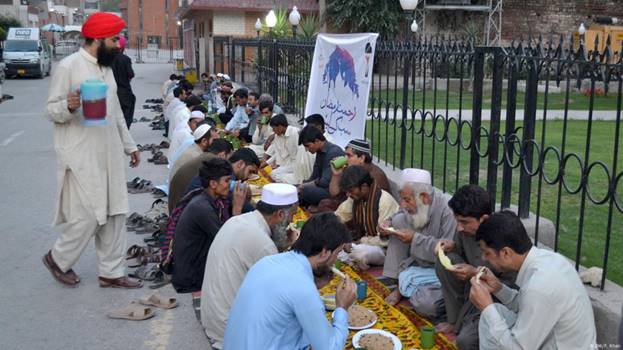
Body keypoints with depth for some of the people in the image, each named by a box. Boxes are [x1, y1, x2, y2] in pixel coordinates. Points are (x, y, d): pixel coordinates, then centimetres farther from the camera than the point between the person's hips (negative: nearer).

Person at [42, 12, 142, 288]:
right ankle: (58, 259, 21)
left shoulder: (106, 67, 13)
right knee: (87, 216, -5)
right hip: (82, 157, -7)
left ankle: (111, 272, 18)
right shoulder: (68, 66, -10)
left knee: (114, 214, 7)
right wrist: (69, 106, -31)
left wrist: (129, 145, 21)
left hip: (110, 154, 8)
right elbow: (50, 110, -9)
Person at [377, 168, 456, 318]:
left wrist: (416, 238, -28)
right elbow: (400, 215, 16)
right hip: (418, 263, 7)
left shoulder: (447, 211, -27)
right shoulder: (414, 205, -6)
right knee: (399, 220, -9)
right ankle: (400, 287, 0)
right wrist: (388, 224, -6)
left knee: (425, 305, -32)